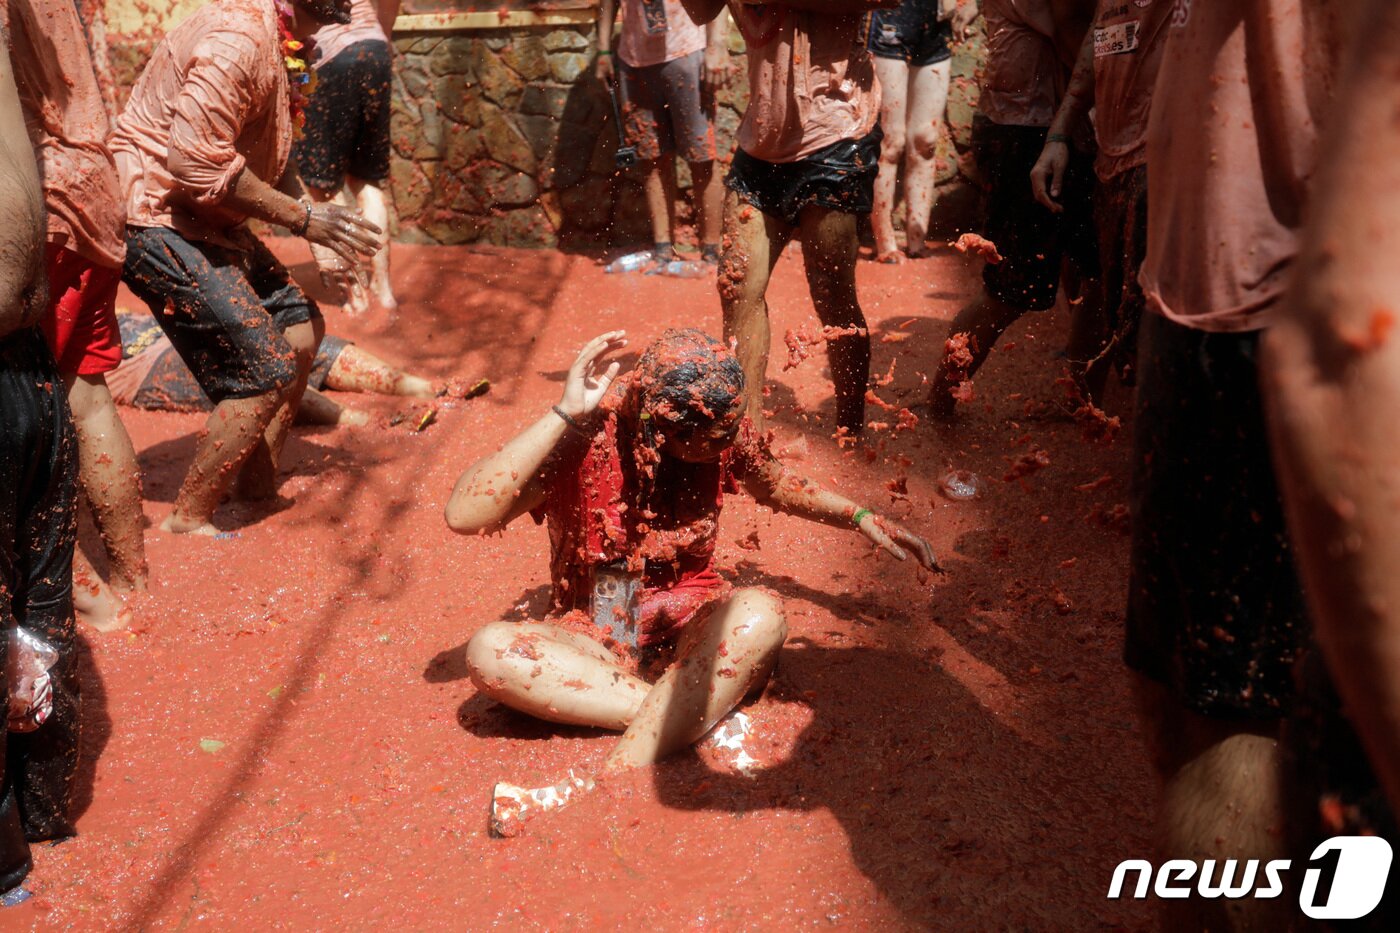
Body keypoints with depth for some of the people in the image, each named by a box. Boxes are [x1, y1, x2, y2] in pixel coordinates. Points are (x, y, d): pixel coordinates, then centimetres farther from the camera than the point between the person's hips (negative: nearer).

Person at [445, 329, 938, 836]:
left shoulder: (724, 431, -8)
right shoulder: (583, 437, -20)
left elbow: (775, 483, 16)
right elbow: (463, 515, -32)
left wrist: (862, 518, 7)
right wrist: (564, 414, -35)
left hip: (689, 622, 2)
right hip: (596, 637, -1)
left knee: (760, 614, -34)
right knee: (490, 650, -32)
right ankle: (697, 715, -30)